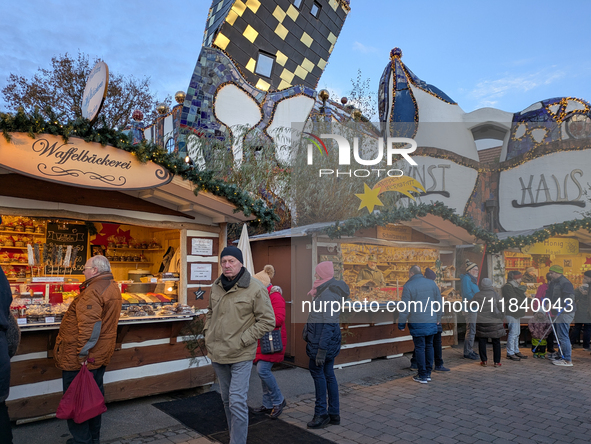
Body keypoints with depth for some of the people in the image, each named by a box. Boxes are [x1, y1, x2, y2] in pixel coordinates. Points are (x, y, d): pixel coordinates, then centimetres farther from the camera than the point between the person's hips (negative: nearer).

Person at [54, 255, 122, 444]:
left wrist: (82, 353, -24)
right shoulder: (113, 287, 11)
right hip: (101, 356, 9)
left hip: (80, 358, -9)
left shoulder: (93, 291, -21)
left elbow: (90, 325, -29)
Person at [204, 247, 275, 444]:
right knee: (227, 400, 20)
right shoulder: (216, 285, 3)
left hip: (240, 356, -6)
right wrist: (207, 332, 6)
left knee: (237, 402, -9)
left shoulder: (256, 289, -16)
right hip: (217, 353, 6)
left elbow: (267, 320, -14)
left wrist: (242, 341, -17)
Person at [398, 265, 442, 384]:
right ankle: (428, 373, 22)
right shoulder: (432, 283, 7)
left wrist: (401, 324, -3)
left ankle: (422, 376, 7)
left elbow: (405, 308, -10)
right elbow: (439, 302, 12)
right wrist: (438, 318, 21)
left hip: (417, 323, -5)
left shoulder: (408, 286, -9)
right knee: (429, 346, 14)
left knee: (419, 348, 2)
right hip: (431, 322, 5)